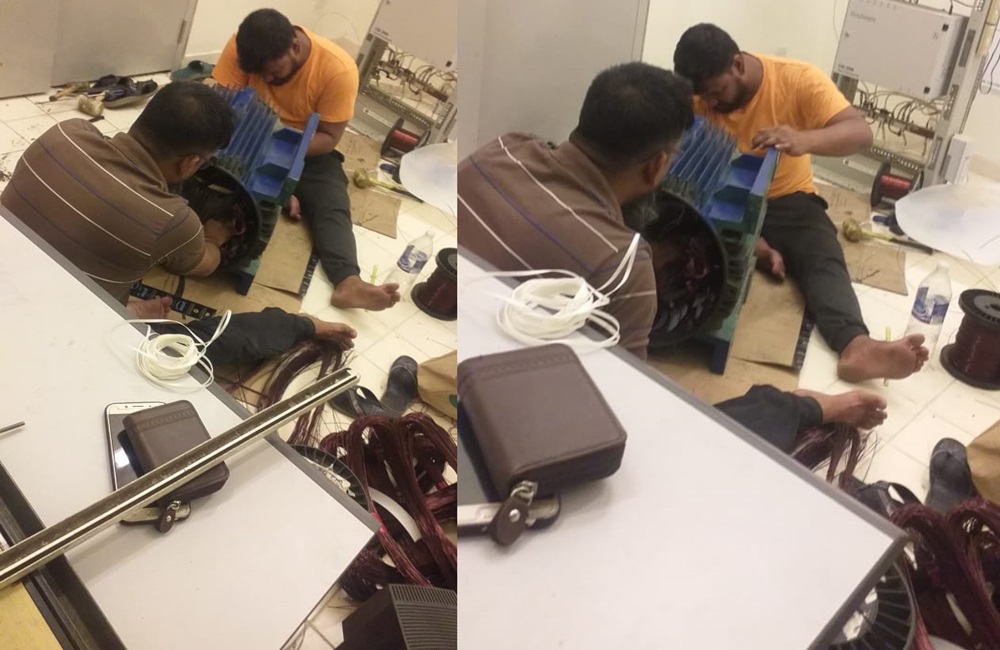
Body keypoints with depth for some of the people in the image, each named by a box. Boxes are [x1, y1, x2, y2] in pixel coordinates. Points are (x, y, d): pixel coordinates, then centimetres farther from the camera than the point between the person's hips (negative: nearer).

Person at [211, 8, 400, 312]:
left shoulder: (338, 69, -25)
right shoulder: (241, 48, -20)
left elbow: (329, 137, -19)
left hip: (309, 150, -3)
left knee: (332, 206, -27)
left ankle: (348, 283, -46)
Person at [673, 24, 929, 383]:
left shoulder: (798, 79, -15)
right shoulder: (695, 99, -13)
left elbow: (860, 132, -24)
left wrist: (803, 141, -47)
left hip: (786, 199, -2)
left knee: (824, 258, -30)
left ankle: (855, 346, -53)